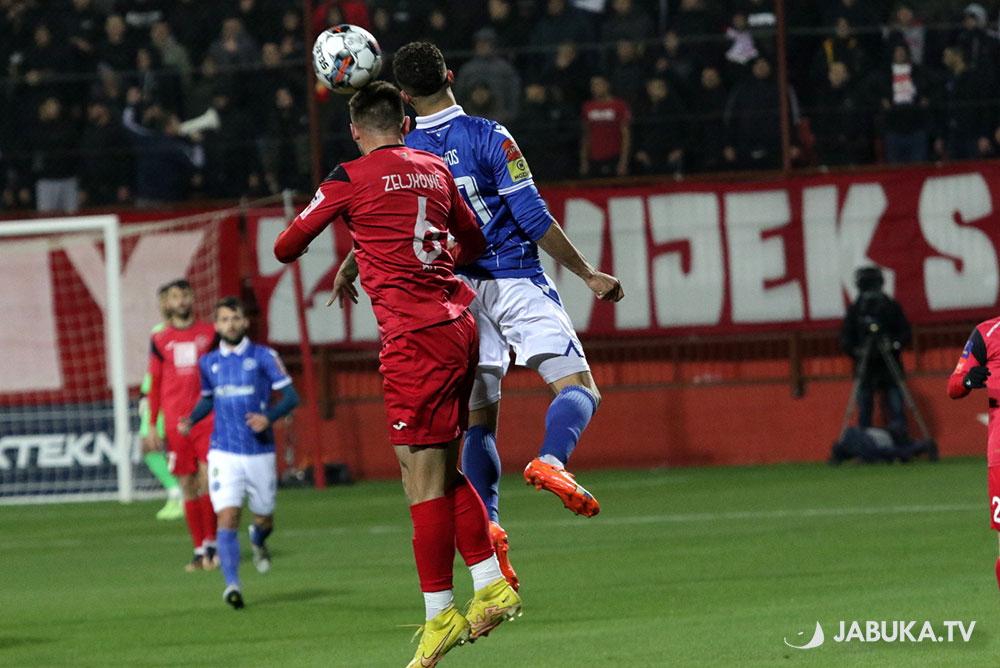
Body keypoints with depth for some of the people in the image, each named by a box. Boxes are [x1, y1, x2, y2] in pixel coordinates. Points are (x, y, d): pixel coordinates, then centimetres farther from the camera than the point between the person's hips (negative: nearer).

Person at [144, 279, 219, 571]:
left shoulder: (209, 333, 6)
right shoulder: (160, 340, 7)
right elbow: (155, 385, 11)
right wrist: (152, 426, 6)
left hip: (208, 419, -1)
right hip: (175, 423, 1)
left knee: (208, 480, -13)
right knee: (188, 487, 2)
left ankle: (211, 543, -2)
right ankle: (200, 550, 8)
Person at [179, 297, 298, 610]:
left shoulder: (263, 357, -3)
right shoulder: (208, 362, 8)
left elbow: (291, 396, -4)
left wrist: (269, 417, -22)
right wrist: (191, 419, 5)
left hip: (260, 452, -1)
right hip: (224, 453, 1)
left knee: (263, 518, 12)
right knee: (227, 519, -14)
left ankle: (258, 541, 49)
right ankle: (232, 585, -17)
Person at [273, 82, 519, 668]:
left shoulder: (351, 178, -3)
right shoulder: (436, 170, 15)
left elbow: (286, 248, 4)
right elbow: (473, 241, 29)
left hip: (415, 335, -7)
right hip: (459, 325, 7)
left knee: (424, 477, -4)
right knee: (443, 469, 16)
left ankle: (440, 614, -2)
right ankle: (493, 586, 16)